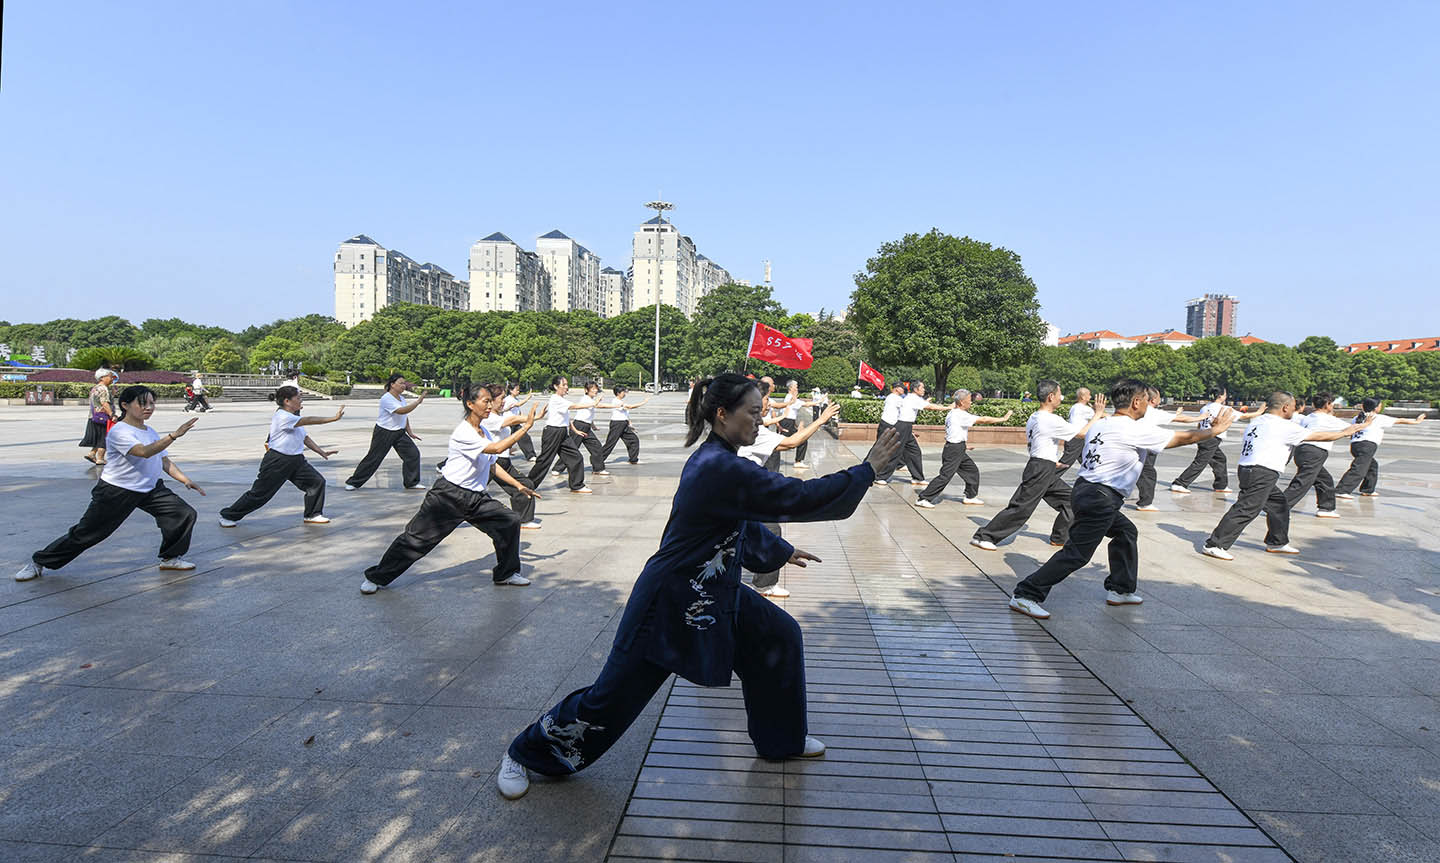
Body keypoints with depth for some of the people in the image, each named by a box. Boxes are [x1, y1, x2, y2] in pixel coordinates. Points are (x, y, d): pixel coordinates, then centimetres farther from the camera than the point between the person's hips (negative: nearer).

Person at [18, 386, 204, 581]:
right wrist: (174, 435, -43)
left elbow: (164, 461, 14)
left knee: (185, 514, -7)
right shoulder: (119, 431, -17)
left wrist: (185, 480, 1)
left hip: (150, 490, 7)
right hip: (116, 492, -6)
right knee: (86, 533, 1)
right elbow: (144, 452, -34)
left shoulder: (151, 432, 8)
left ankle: (171, 557, 11)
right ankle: (39, 562, 24)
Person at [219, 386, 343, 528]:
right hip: (277, 462, -8)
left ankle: (312, 515, 11)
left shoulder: (294, 418, 10)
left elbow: (305, 438, 16)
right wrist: (334, 418, -30)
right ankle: (228, 516, 20)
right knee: (259, 493, 0)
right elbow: (309, 421, -28)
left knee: (317, 481, -3)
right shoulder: (282, 416, -20)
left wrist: (322, 452, 10)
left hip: (295, 460, 8)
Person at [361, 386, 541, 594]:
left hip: (476, 497, 8)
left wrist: (519, 486, 12)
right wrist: (525, 427, -28)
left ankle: (506, 574, 13)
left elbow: (493, 466, 16)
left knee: (511, 522, -3)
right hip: (449, 495, -7)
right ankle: (376, 577, 18)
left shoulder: (485, 432, 7)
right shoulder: (462, 433, -20)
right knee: (417, 537, -1)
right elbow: (497, 448, -30)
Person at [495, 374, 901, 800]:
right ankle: (524, 754, 25)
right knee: (613, 694, 2)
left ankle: (781, 740, 32)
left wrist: (780, 551, 32)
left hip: (713, 594, 10)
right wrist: (867, 468, -19)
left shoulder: (714, 461, 4)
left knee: (779, 636, 12)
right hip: (668, 603, -10)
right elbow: (799, 498, -27)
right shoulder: (720, 470, -27)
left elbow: (742, 521, 22)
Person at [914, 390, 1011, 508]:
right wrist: (1003, 418, -10)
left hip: (958, 450, 10)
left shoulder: (952, 413, 12)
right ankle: (923, 499, -8)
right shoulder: (960, 415, -18)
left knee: (972, 471, 16)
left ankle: (970, 496, 28)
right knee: (945, 476, -10)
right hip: (954, 450, -10)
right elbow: (983, 420, -18)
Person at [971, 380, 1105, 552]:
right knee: (1021, 508, -8)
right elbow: (1083, 433, -13)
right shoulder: (1051, 420, -18)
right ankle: (984, 536, -6)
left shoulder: (1033, 418, 11)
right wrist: (1097, 414, -1)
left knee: (1069, 500, 17)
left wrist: (1051, 462, 25)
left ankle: (1060, 538, 25)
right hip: (1040, 472, -10)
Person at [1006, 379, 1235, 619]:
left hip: (1084, 488, 10)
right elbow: (1184, 438, 0)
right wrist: (1214, 430, 15)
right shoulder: (1137, 430, -11)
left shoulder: (1100, 424, 11)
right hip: (1099, 498, -10)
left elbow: (1083, 458, 21)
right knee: (1076, 554, -8)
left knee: (1126, 532, 25)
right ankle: (1026, 595, -10)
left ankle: (1120, 590, 33)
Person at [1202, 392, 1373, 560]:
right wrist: (1344, 433, 16)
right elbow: (1318, 436, 2)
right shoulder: (1283, 426, -7)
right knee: (1246, 510, -13)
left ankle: (1277, 543, 33)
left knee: (1279, 503, 22)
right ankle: (1214, 545, -17)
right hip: (1261, 474, -10)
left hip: (1246, 469, 10)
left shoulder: (1257, 421, 15)